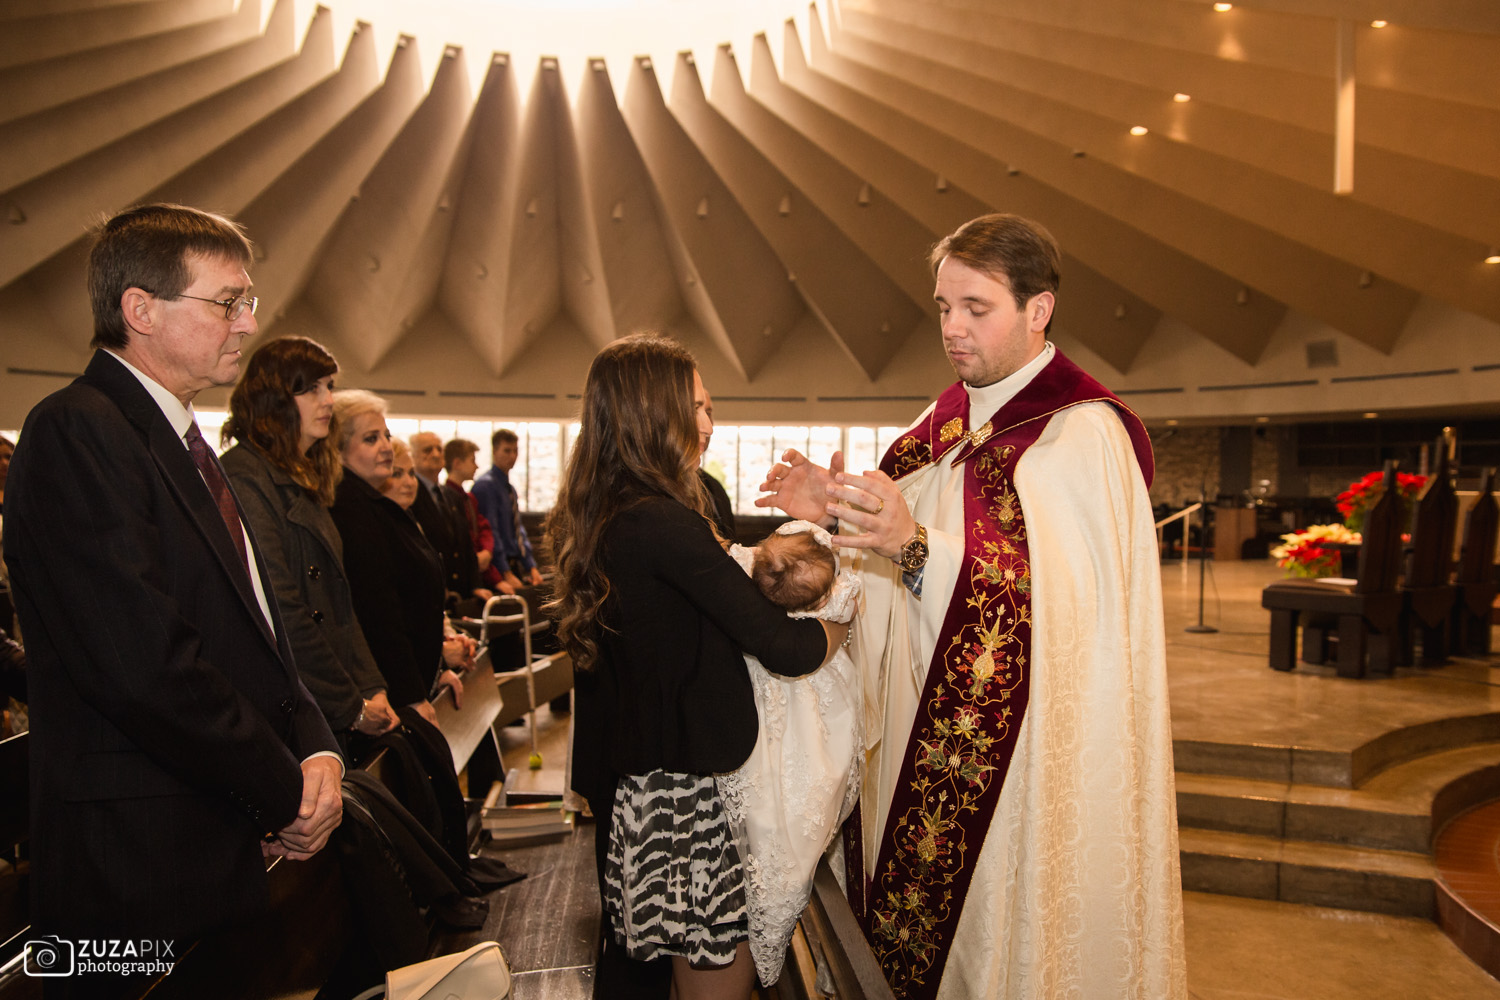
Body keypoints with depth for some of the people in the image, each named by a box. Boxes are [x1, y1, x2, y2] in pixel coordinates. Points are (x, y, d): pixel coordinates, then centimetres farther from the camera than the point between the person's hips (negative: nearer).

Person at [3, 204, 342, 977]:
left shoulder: (183, 443, 14)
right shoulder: (76, 431, -16)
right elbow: (146, 665, -25)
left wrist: (314, 746, -3)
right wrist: (286, 792, -14)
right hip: (147, 867, -8)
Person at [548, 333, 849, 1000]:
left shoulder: (592, 518, 5)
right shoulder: (663, 523, -23)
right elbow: (783, 648, -22)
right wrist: (841, 624, -1)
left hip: (621, 786, 10)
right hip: (677, 792, -10)